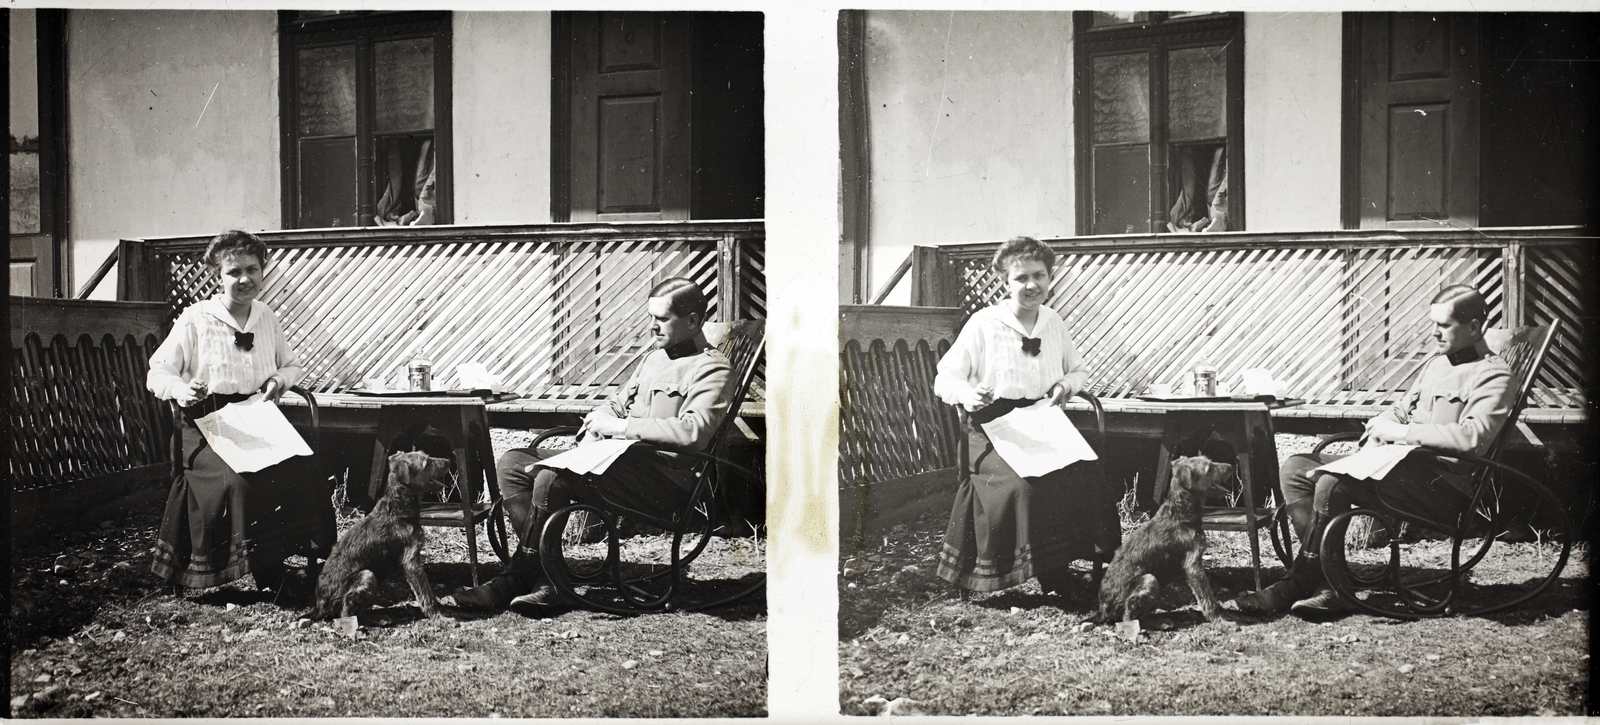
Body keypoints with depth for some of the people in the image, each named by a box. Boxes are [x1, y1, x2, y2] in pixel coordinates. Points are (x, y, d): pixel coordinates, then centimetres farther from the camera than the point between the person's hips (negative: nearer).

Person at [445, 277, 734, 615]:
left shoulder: (712, 369, -5)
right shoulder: (654, 359, 25)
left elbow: (693, 432, -22)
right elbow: (616, 404, 29)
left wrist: (622, 426, -17)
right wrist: (597, 426, 4)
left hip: (665, 478, -10)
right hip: (621, 460, 10)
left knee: (552, 479, -28)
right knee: (512, 463, -3)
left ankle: (513, 583, -11)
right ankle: (545, 583, -15)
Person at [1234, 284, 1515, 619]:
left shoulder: (1493, 374, -5)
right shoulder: (1436, 362, 23)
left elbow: (1472, 436, -22)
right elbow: (1401, 410, 29)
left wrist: (1404, 432, -18)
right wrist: (1382, 426, 4)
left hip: (1443, 485, -10)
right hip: (1403, 466, 10)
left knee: (1332, 484, -29)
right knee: (1295, 468, -4)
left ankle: (1297, 585, -14)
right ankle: (1329, 587, -15)